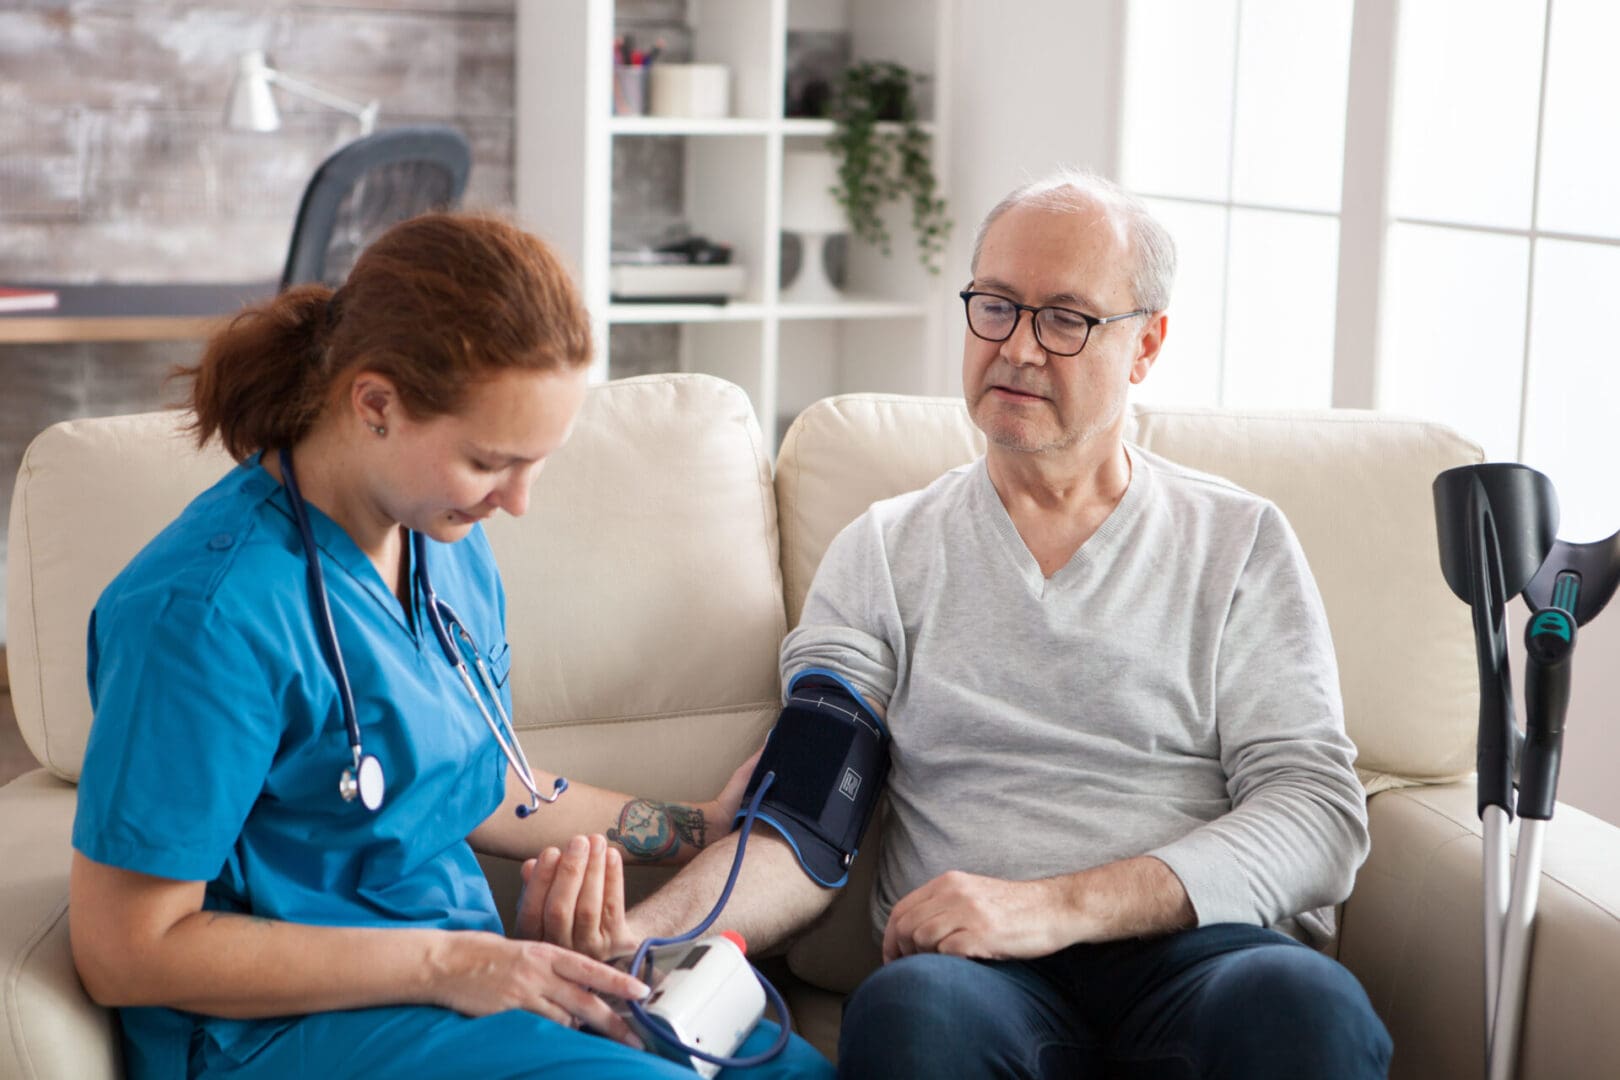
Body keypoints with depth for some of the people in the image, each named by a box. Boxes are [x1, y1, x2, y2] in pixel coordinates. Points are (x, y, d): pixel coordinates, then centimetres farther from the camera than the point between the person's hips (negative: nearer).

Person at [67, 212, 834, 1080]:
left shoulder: (450, 545, 5)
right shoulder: (206, 609, -22)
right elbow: (126, 953, -20)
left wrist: (695, 828, 15)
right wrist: (443, 964, -21)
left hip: (462, 971, 8)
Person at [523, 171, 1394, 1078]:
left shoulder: (1240, 543, 12)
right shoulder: (886, 552, 15)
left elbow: (1320, 813, 0)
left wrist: (1056, 906, -15)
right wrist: (640, 935, -17)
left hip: (1199, 950, 0)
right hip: (980, 971, 0)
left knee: (1305, 1004, -36)